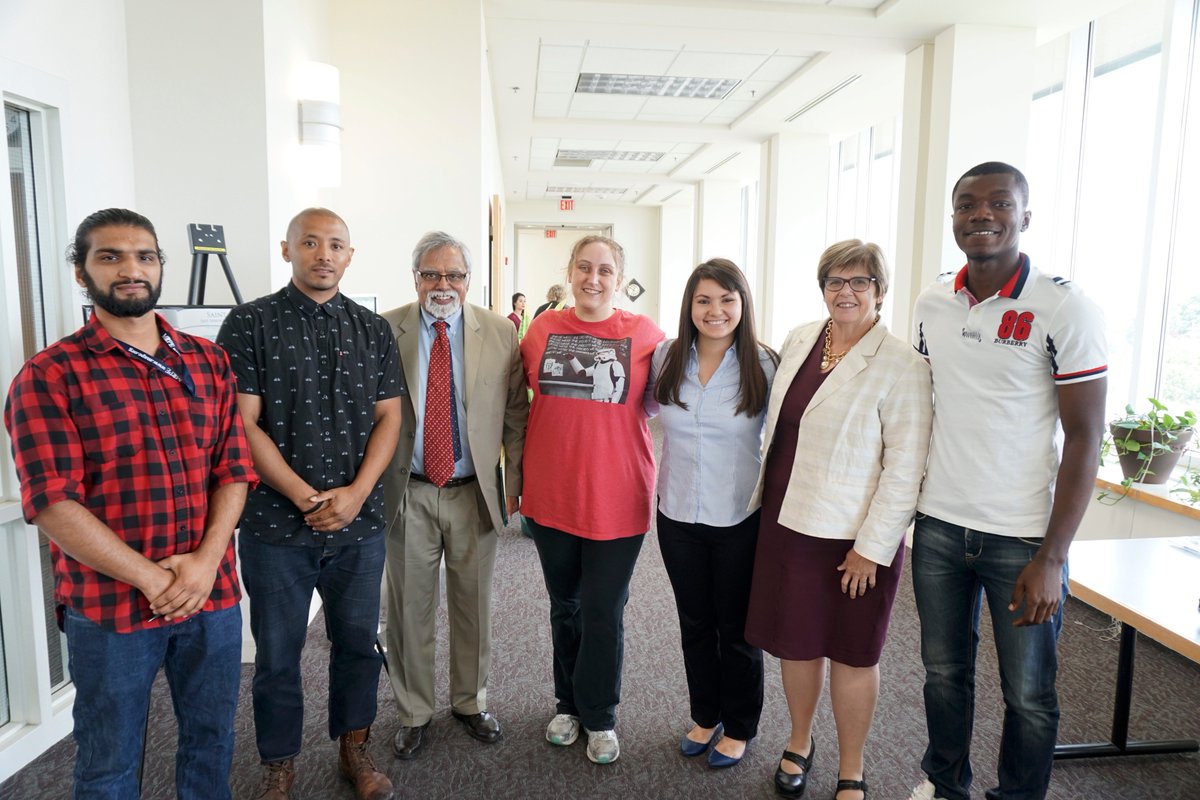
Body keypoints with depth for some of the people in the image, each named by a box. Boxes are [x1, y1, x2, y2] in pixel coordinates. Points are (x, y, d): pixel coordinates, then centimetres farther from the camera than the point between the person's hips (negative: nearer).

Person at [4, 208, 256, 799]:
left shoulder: (209, 362, 5)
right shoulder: (49, 376, -6)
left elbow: (235, 469, 2)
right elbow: (51, 502, -13)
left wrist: (206, 561, -11)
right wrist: (150, 578, -16)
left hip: (214, 594, 3)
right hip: (109, 607, -3)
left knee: (211, 740, 18)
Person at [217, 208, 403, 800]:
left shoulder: (373, 329, 6)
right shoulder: (250, 323, -3)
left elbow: (388, 417, 2)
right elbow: (243, 425, -8)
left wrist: (355, 494, -10)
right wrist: (306, 497, -14)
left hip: (359, 521, 3)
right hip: (276, 523, -2)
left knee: (358, 640, 14)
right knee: (277, 651, 11)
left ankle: (354, 749, 34)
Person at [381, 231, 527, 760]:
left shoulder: (500, 334, -2)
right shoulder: (384, 331, -3)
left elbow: (515, 416, 1)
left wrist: (515, 484, -2)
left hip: (474, 493, 1)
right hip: (407, 493, 0)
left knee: (473, 606, 16)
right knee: (409, 609, 12)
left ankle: (471, 702, 38)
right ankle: (414, 712, 34)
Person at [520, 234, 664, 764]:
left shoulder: (644, 333, -5)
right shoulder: (544, 329, 2)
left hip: (616, 499, -2)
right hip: (551, 495, 3)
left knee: (603, 612, 7)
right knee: (565, 606, 18)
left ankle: (599, 718, 29)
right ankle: (568, 704, 39)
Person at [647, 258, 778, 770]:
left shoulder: (764, 365, -11)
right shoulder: (666, 358, -2)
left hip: (739, 519, -3)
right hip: (677, 515, 3)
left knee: (737, 630, 13)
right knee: (695, 624, 19)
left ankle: (739, 728, 35)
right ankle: (705, 716, 40)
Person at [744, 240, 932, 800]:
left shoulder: (901, 366, -13)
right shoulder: (798, 341, 5)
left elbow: (905, 468, -14)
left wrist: (872, 548, -14)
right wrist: (766, 496, 14)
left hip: (854, 537, -5)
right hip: (787, 521, 5)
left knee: (852, 653, 11)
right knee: (794, 640, 17)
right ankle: (800, 742, 41)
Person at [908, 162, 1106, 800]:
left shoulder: (1064, 309, -11)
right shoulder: (931, 305, 4)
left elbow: (1084, 437, -11)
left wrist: (1051, 558, -14)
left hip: (1023, 537, -4)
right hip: (938, 526, 4)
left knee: (1028, 693, 11)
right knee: (944, 672, 18)